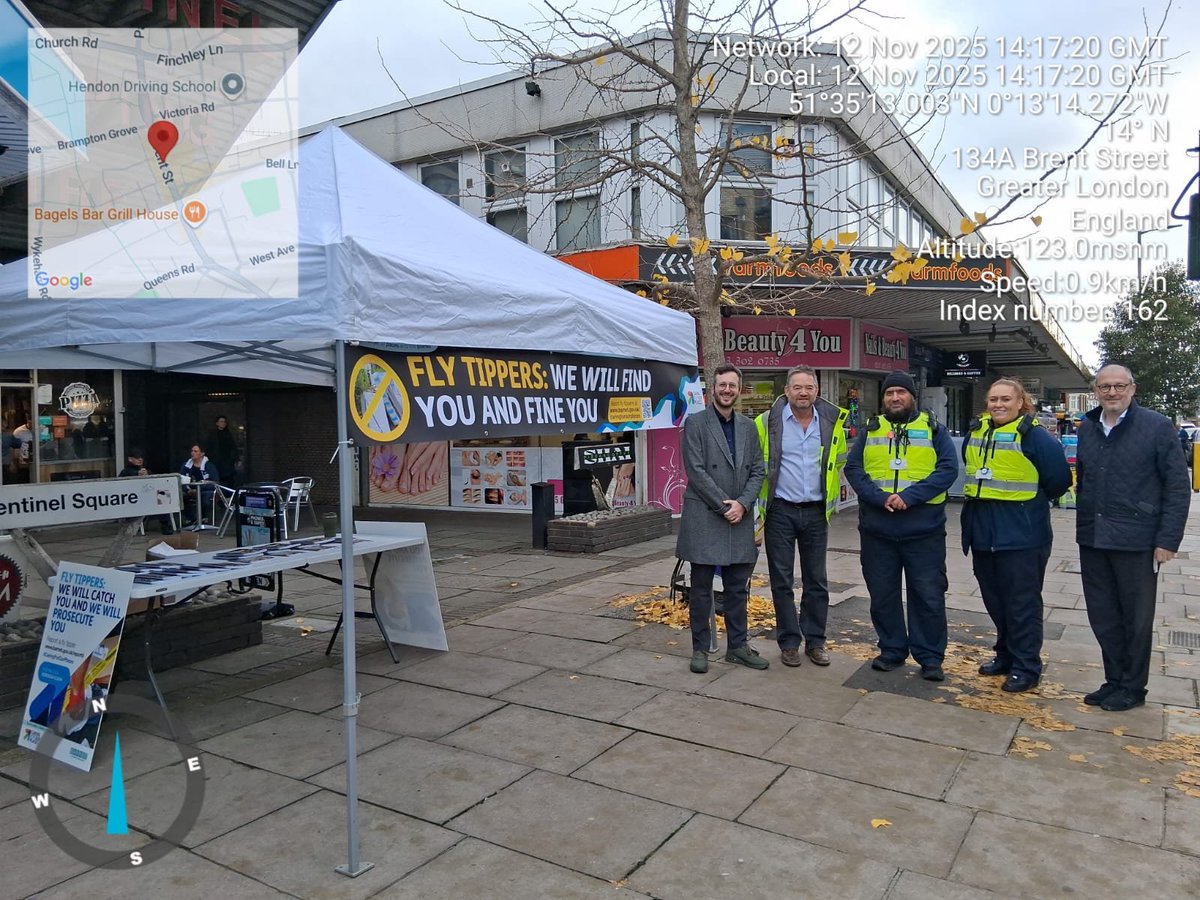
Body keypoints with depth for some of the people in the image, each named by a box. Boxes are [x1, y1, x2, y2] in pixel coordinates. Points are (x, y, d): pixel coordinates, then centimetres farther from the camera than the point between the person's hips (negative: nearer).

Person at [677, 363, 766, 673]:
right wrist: (723, 505, -13)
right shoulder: (695, 423, -3)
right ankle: (700, 649, 15)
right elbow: (695, 471, -10)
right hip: (704, 519, -4)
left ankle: (737, 646, 22)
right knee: (701, 589, 4)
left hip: (740, 519, 5)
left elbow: (757, 470, 8)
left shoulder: (748, 426, 12)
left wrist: (742, 503, -7)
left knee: (738, 589, 11)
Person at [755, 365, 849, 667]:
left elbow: (840, 460, 20)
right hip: (780, 511, -2)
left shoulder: (832, 422, 2)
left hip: (816, 512, 2)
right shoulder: (768, 422, -6)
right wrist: (756, 502, 3)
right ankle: (789, 642, 16)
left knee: (816, 581, 9)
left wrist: (829, 489, 15)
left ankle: (815, 641, 21)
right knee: (782, 580, 4)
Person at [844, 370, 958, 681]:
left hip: (924, 530, -2)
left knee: (929, 596, 4)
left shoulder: (933, 429, 4)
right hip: (877, 529, 2)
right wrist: (880, 497, -17)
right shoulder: (871, 430, 9)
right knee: (882, 595, 11)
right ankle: (892, 650, 26)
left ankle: (930, 657, 18)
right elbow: (853, 468, -1)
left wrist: (910, 496, -19)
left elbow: (948, 469, -7)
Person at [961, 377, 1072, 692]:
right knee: (994, 599, 16)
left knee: (1022, 602, 1)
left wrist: (1031, 501, 2)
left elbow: (1058, 479, -10)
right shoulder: (976, 432, 8)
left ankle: (1026, 667, 11)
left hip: (1021, 534, -7)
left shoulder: (1033, 435, -12)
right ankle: (1006, 655, 31)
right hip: (983, 532, 7)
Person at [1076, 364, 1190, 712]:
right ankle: (1114, 681, 27)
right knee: (1102, 617, 12)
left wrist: (1168, 540, -11)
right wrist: (1086, 520, 9)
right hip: (1092, 539, 5)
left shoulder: (1157, 427, -6)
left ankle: (1132, 688, 23)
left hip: (1136, 540, -5)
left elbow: (1178, 486, -7)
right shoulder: (1087, 428, 9)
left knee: (1136, 618, 9)